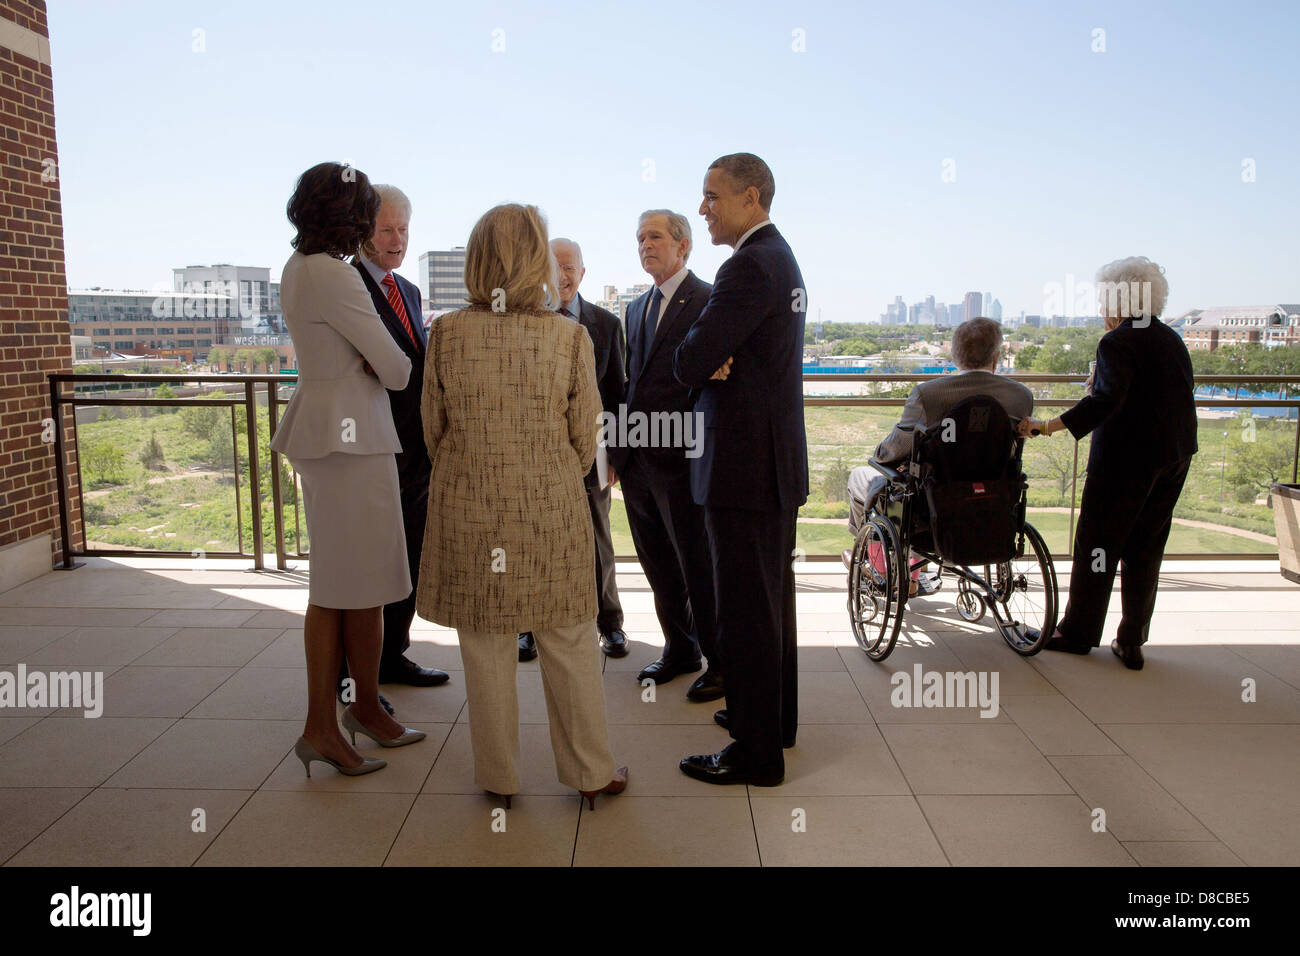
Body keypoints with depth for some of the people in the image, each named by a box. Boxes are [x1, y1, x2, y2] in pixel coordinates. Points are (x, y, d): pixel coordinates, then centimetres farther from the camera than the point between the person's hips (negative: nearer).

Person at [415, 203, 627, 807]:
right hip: (551, 509, 0)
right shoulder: (570, 336, -7)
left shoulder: (446, 334, -6)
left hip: (469, 512, 1)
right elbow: (584, 441, -1)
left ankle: (499, 778, 27)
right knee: (570, 648, 13)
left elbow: (434, 431, 2)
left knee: (486, 651, 13)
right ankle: (590, 774, 26)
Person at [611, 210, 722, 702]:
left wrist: (700, 445, -16)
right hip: (637, 458, 8)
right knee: (659, 564, 16)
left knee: (698, 564, 2)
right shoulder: (637, 309, 18)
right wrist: (620, 446, 13)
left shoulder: (709, 301, -7)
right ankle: (680, 648, 31)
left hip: (680, 457, -7)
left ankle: (720, 660, 17)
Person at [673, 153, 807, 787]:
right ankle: (774, 716, 36)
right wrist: (717, 363, -7)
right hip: (777, 457, 11)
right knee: (772, 598, 20)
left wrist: (705, 364, 0)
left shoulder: (750, 266, -18)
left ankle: (756, 753, 10)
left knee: (745, 610, -2)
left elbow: (688, 364, -21)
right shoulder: (779, 258, 16)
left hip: (745, 465, -11)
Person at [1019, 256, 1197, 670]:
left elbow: (1106, 400, -28)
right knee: (1145, 550, 13)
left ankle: (1078, 633, 14)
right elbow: (1178, 399, 17)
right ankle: (1132, 642, 18)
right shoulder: (1172, 339, 11)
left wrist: (1048, 426, -31)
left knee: (1097, 544, 4)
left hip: (1127, 459, -8)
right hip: (1175, 456, 8)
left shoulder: (1117, 343, -15)